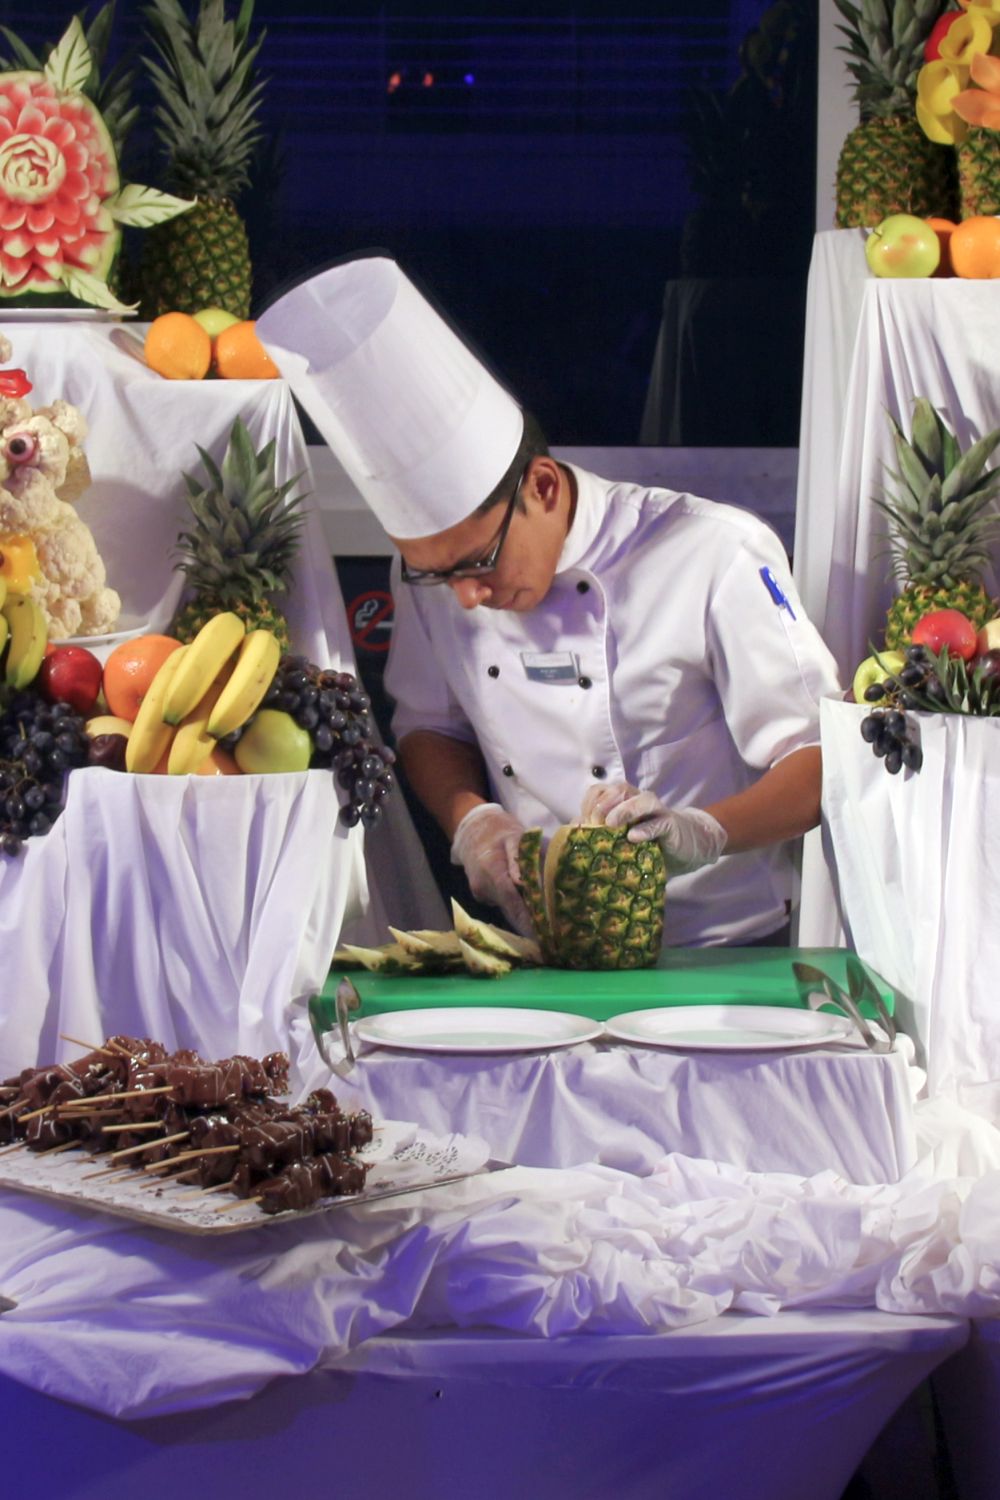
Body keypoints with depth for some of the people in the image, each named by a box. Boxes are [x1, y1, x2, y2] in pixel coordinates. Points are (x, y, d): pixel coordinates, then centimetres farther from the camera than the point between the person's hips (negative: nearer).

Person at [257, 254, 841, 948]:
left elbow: (822, 756, -9)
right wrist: (471, 819, -2)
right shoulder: (431, 565, 4)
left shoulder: (715, 553, -11)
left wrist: (701, 831, -26)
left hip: (729, 957, -3)